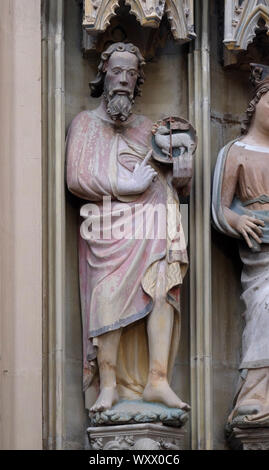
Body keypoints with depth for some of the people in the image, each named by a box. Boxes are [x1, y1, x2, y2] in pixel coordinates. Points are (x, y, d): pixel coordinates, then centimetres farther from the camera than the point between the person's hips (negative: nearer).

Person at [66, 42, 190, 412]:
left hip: (151, 225, 3)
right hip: (109, 228, -3)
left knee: (163, 291, -18)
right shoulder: (86, 123, 14)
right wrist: (127, 186, -5)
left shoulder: (146, 128, 25)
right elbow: (77, 178, 0)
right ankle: (108, 385, -16)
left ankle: (157, 380, -22)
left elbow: (165, 182, 24)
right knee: (111, 298, -17)